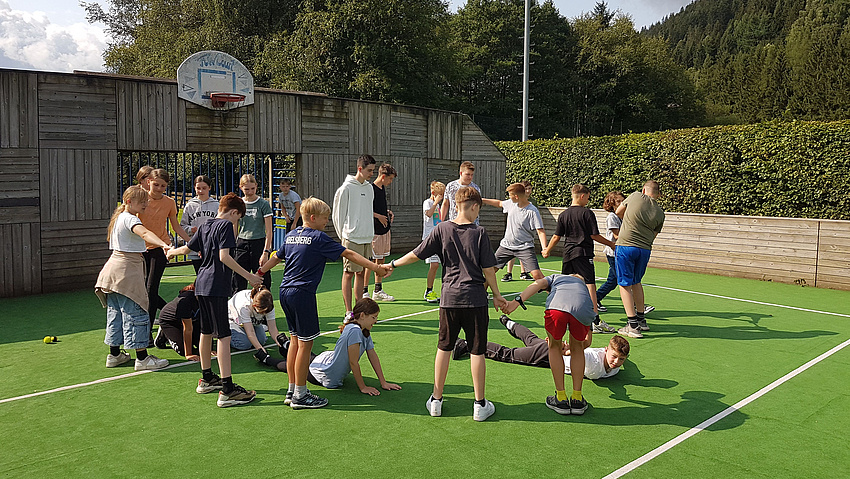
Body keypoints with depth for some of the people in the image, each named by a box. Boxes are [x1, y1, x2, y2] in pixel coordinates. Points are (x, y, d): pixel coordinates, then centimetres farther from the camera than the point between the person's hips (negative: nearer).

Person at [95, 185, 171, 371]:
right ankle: (142, 358, -4)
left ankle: (114, 355, 23)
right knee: (136, 313, -7)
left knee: (116, 312, 15)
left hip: (113, 268, 10)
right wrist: (164, 245, -51)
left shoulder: (118, 218, 16)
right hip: (127, 270, -10)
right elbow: (145, 233, -36)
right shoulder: (130, 219, -15)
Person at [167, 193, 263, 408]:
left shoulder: (205, 226, 15)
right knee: (223, 335, -10)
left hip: (202, 285, 9)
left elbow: (188, 247, 28)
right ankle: (227, 389, -12)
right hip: (216, 287, -9)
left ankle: (207, 379, 33)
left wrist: (172, 251, 49)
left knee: (206, 332, 19)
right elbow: (224, 257, -19)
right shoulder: (226, 225, -8)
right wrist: (248, 275, -19)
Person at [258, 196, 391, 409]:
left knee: (295, 340, 16)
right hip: (302, 294, -9)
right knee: (305, 344, 0)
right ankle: (300, 396, 7)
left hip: (285, 292, 9)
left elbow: (276, 258, 24)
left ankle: (292, 390, 24)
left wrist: (259, 273, 39)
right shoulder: (319, 238, -10)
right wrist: (375, 267, -13)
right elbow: (349, 254, -13)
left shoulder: (291, 235, 12)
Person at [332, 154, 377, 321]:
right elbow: (338, 215, -5)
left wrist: (370, 234, 16)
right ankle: (348, 312, 1)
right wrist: (343, 236, -4)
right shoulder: (346, 188, -8)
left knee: (361, 273, 11)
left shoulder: (369, 188, 13)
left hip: (367, 238, 7)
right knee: (349, 273, -2)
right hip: (351, 238, -7)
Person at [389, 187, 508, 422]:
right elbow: (488, 270, -3)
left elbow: (416, 254, 2)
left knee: (444, 348, 14)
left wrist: (393, 264, 17)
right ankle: (480, 404, 15)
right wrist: (496, 295, 9)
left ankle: (436, 400, 21)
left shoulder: (441, 229, -1)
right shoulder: (479, 233, -6)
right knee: (477, 351, 6)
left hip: (449, 297, 2)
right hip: (475, 299, -2)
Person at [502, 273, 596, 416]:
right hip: (583, 310, 2)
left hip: (556, 306, -2)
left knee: (554, 347, 24)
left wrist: (517, 301, 2)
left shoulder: (555, 277, 41)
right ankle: (577, 399, 29)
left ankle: (561, 399, 25)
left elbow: (538, 284, 16)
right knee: (577, 349, 28)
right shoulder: (583, 285, 46)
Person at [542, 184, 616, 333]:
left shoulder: (563, 215, 7)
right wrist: (611, 244, 6)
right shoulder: (587, 213, -6)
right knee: (590, 284, -10)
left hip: (568, 254, 5)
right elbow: (594, 236, -6)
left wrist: (547, 250, 22)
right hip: (584, 254, -5)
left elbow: (556, 237, 8)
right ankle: (595, 320, -17)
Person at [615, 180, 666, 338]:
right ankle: (641, 320, 30)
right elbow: (653, 235, 11)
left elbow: (618, 212, 13)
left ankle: (633, 325, -3)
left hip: (626, 246, -4)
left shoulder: (636, 196, -1)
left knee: (625, 284, 0)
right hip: (645, 249, 4)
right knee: (636, 282, 23)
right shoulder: (660, 213, 7)